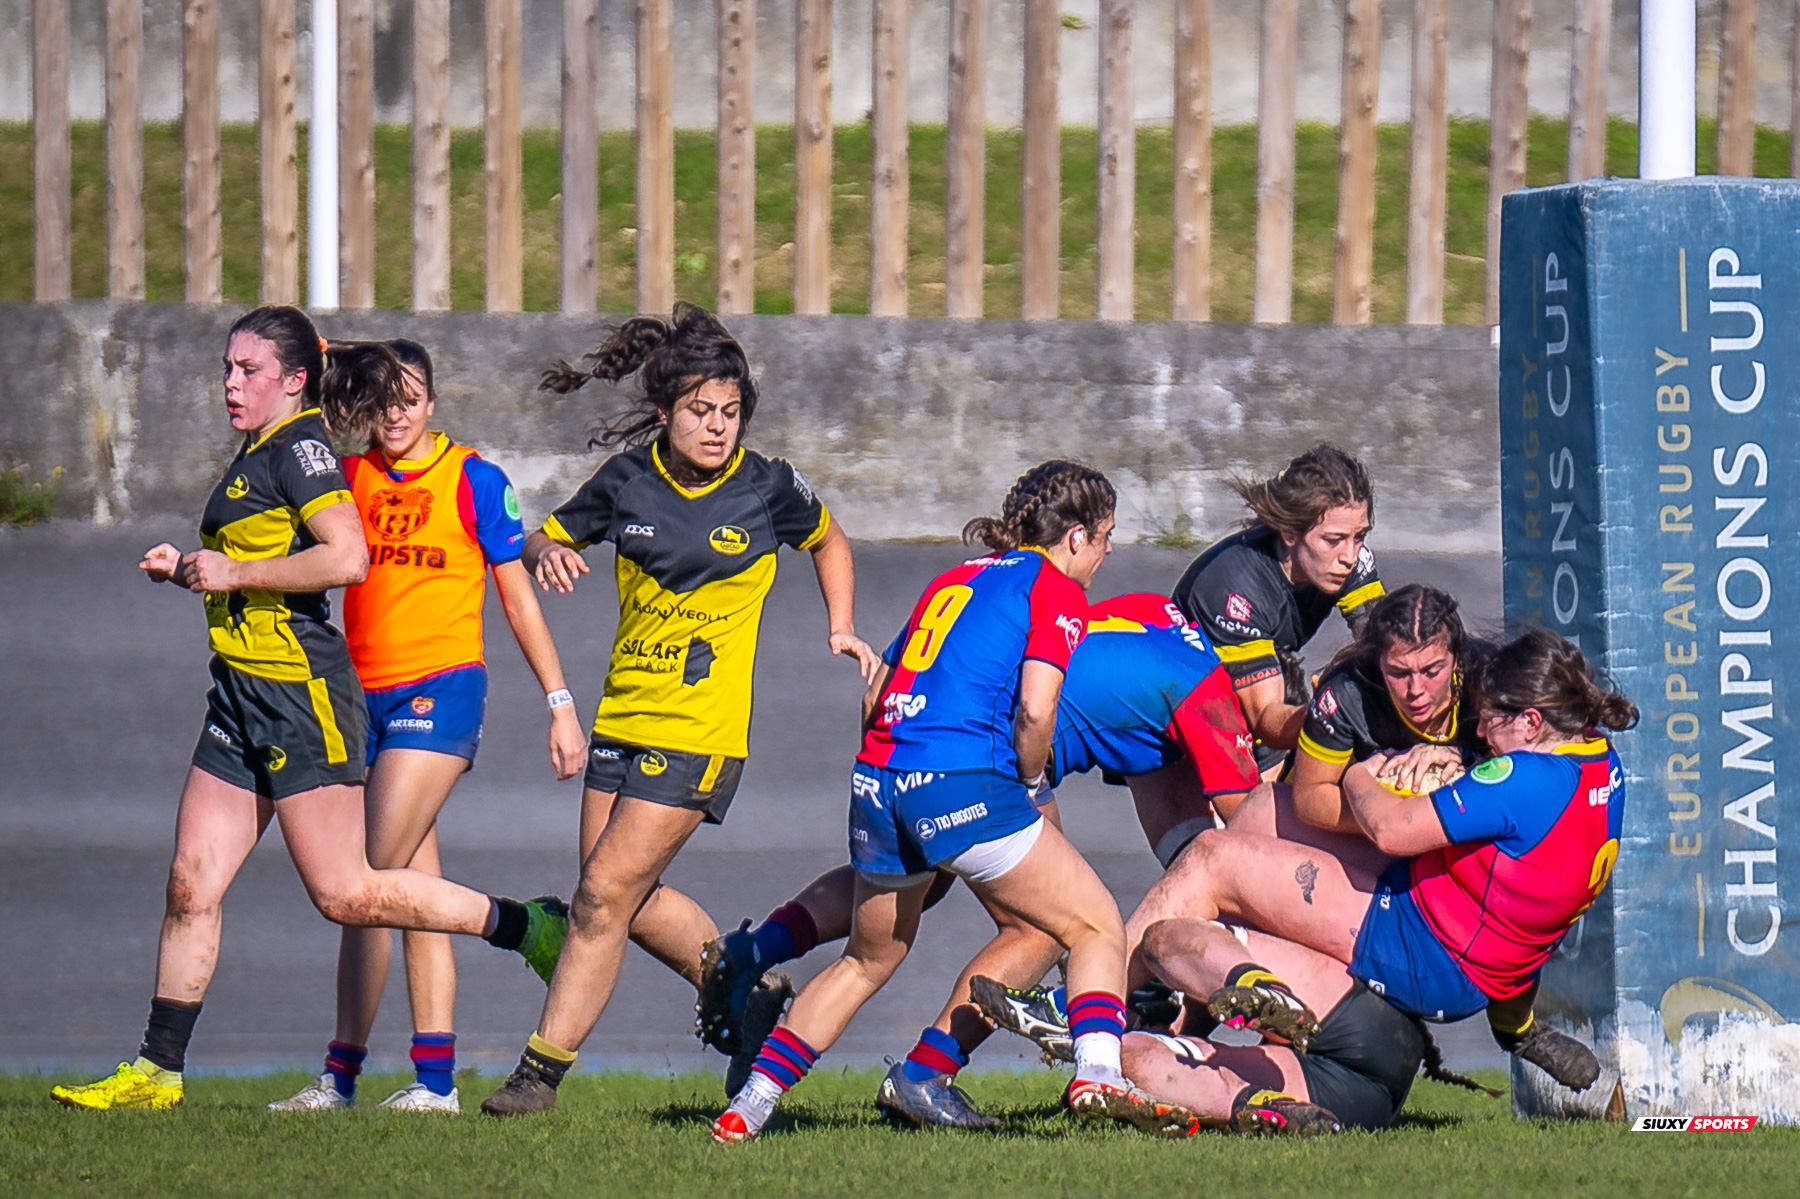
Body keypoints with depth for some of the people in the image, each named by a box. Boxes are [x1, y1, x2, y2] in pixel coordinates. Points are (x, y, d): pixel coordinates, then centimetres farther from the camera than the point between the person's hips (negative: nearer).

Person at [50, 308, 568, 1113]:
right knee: (191, 886, 4)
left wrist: (236, 573, -16)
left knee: (344, 894, -8)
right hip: (243, 693, 9)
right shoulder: (254, 454, 18)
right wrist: (187, 570, 14)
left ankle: (528, 927, 3)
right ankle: (158, 1071, 6)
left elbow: (348, 558, -23)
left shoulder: (301, 445, -11)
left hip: (301, 689, -9)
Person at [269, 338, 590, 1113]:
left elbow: (518, 596, 3)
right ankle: (436, 1077, 6)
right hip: (367, 695, 5)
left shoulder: (474, 480, -1)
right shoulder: (349, 477, 10)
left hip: (441, 691, -5)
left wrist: (561, 703, 1)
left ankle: (342, 1073, -9)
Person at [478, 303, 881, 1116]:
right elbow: (545, 538, 11)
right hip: (622, 715, 5)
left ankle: (541, 1071, -4)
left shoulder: (768, 488, -5)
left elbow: (827, 541, 16)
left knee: (606, 895, -9)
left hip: (700, 730, -5)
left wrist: (842, 630, 4)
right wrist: (548, 553, -12)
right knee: (635, 903, 8)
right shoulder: (629, 480, 0)